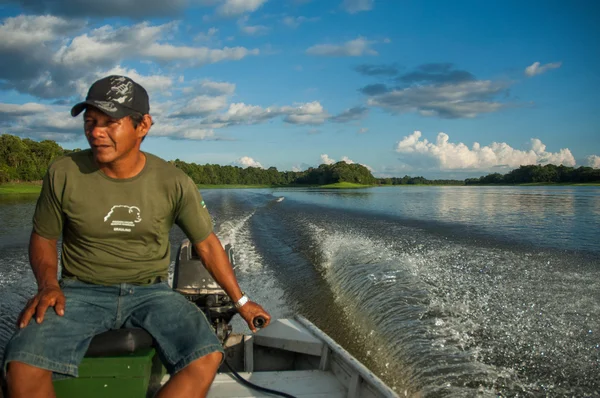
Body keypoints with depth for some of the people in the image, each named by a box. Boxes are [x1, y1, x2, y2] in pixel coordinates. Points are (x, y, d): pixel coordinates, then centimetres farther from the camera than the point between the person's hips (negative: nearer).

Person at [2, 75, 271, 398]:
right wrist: (48, 284, -12)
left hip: (150, 292, 1)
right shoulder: (63, 174, -6)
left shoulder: (174, 183, -7)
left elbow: (206, 244, 4)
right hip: (80, 292, 0)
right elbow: (43, 238, 8)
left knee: (207, 358, -26)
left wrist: (241, 301, 9)